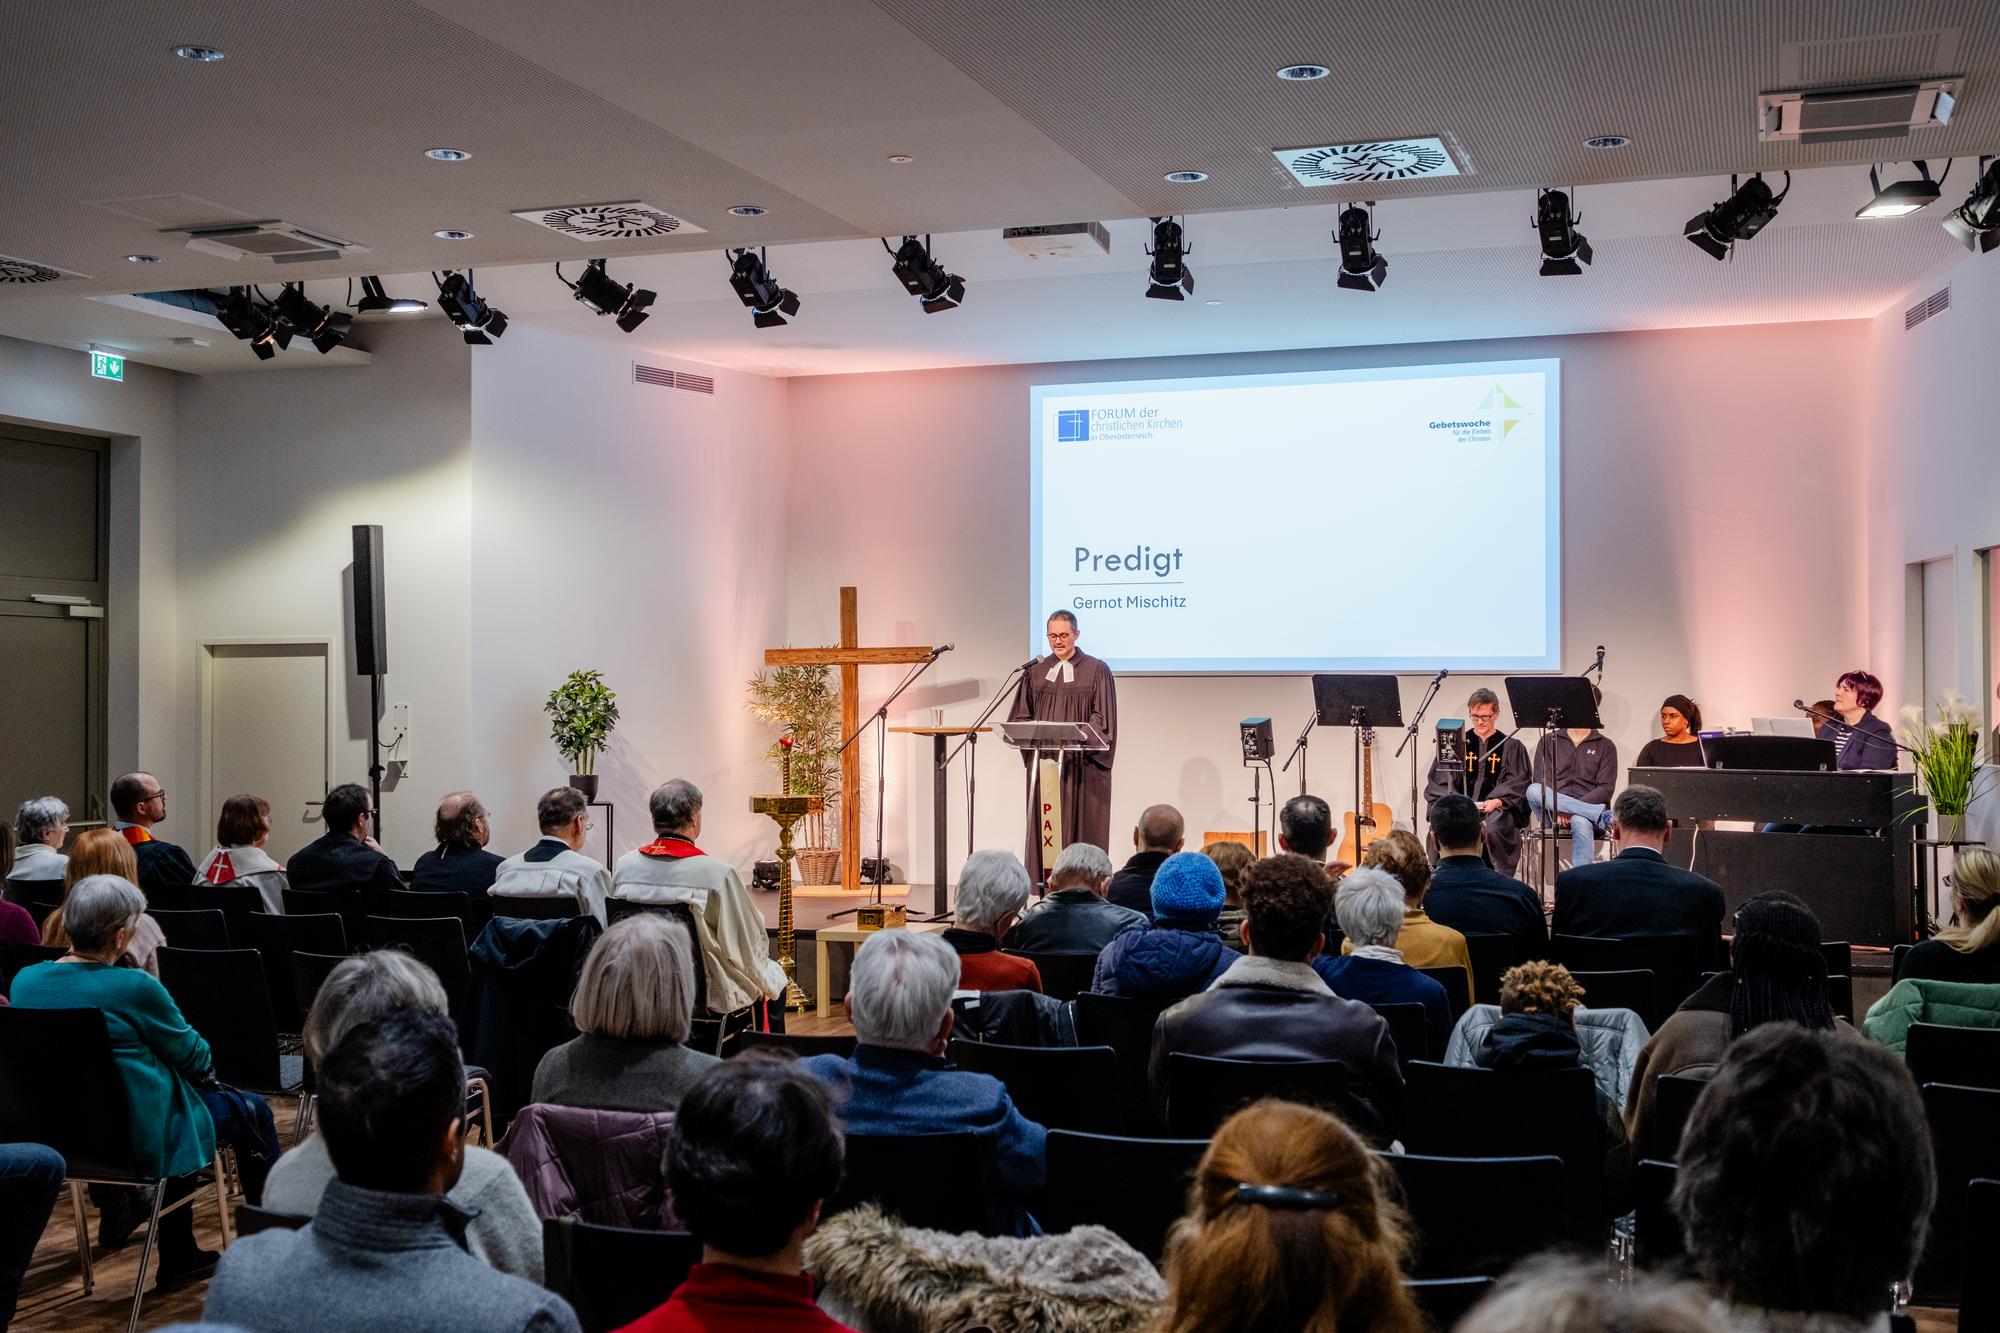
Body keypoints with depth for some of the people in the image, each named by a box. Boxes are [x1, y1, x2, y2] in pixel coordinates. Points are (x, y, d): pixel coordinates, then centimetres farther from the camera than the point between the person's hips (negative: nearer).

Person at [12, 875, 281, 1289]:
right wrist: (205, 1060, 14)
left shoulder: (25, 982, -4)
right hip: (141, 1139, -7)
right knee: (251, 1111, 16)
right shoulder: (133, 988, -24)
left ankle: (178, 1260, 35)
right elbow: (195, 1057, -10)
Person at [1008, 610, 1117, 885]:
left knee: (1081, 827, -3)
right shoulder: (1035, 671, 12)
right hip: (1043, 762, 3)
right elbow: (1020, 716, 12)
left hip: (1083, 766, -3)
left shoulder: (1096, 670, 2)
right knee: (1045, 827, 0)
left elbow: (1102, 718, -5)